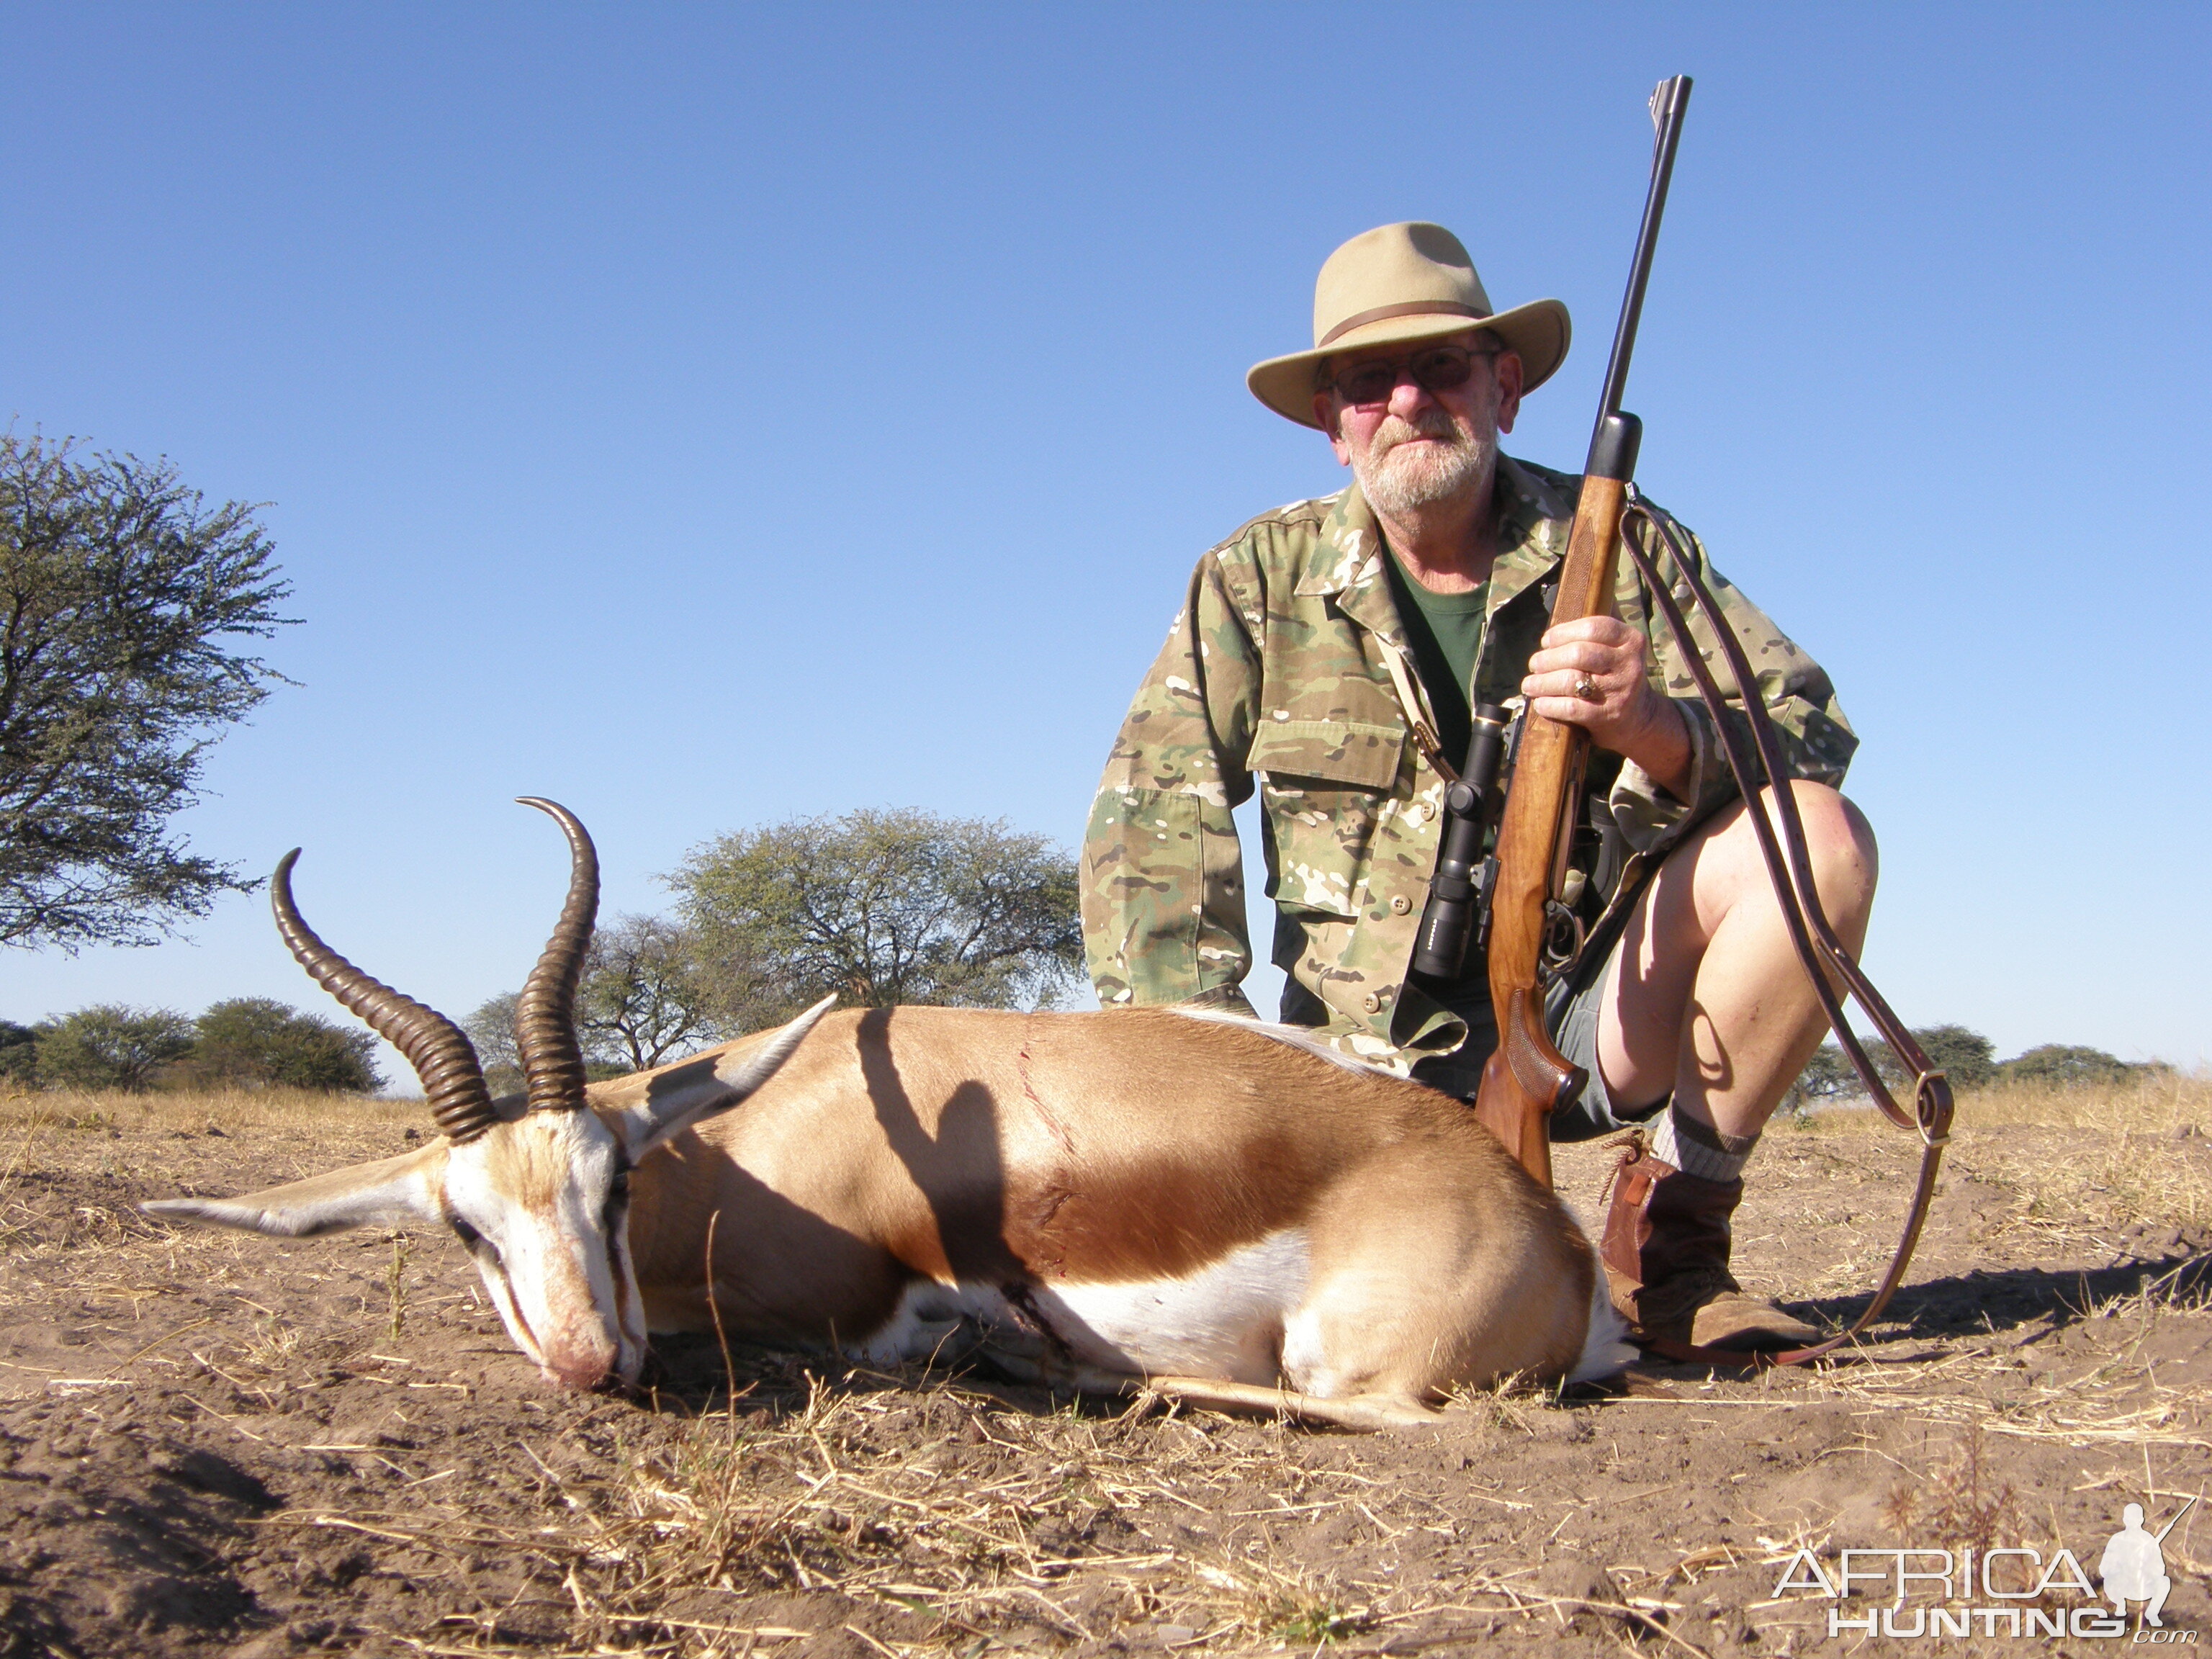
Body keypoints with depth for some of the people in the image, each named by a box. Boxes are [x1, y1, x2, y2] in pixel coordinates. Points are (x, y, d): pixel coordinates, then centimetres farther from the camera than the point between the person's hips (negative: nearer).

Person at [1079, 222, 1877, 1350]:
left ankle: (1666, 1245, -9)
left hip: (1596, 1009, 1)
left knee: (1819, 837, -24)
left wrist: (1658, 729, -33)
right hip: (1380, 1055, -1)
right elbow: (1153, 814, -5)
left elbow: (1811, 729, -11)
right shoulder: (1261, 579, 0)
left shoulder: (1618, 549, 0)